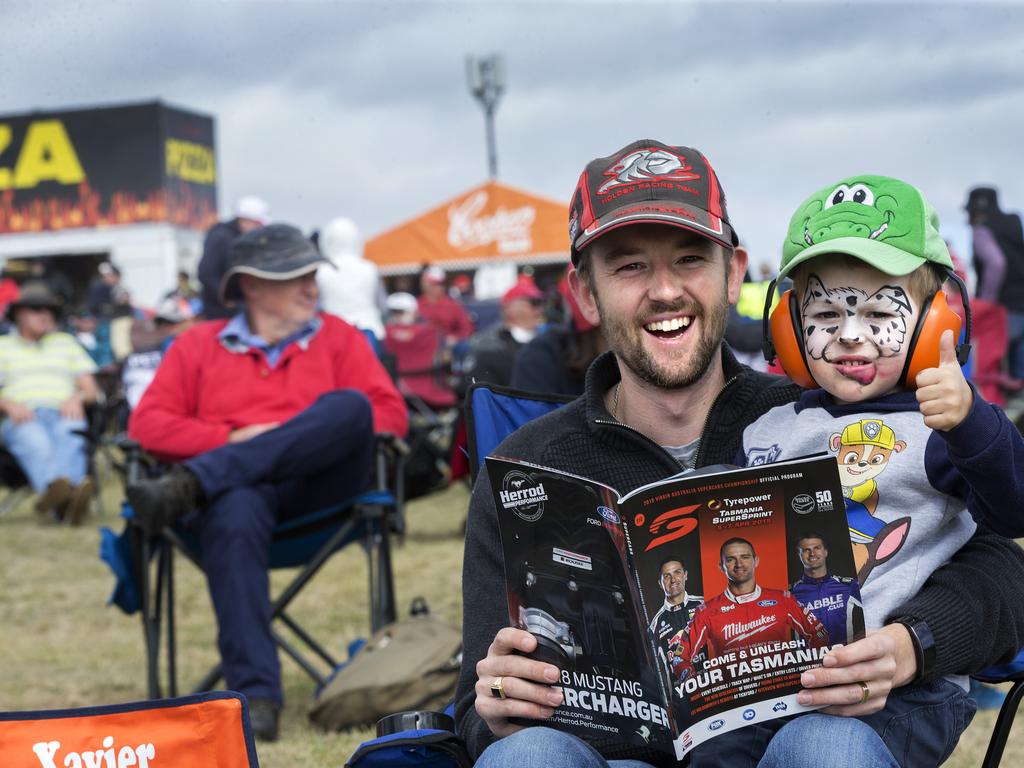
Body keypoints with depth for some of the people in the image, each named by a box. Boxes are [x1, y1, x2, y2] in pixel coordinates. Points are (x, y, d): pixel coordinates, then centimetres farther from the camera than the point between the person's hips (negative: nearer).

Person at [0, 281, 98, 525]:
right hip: (22, 418, -1)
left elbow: (90, 390, 22)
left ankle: (54, 496, -67)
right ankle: (65, 497, -69)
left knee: (70, 437, -39)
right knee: (35, 443, -40)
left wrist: (77, 398, -1)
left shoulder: (66, 343, 31)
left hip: (64, 415, 2)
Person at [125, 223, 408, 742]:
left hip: (317, 483, 1)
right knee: (234, 516, -39)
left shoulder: (337, 337, 22)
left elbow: (389, 415, 10)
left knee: (350, 405, -30)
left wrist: (308, 435, -6)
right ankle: (255, 695, -42)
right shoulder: (198, 345, 21)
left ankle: (187, 486, -35)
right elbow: (147, 423, 10)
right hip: (237, 485, -1)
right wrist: (233, 439, -3)